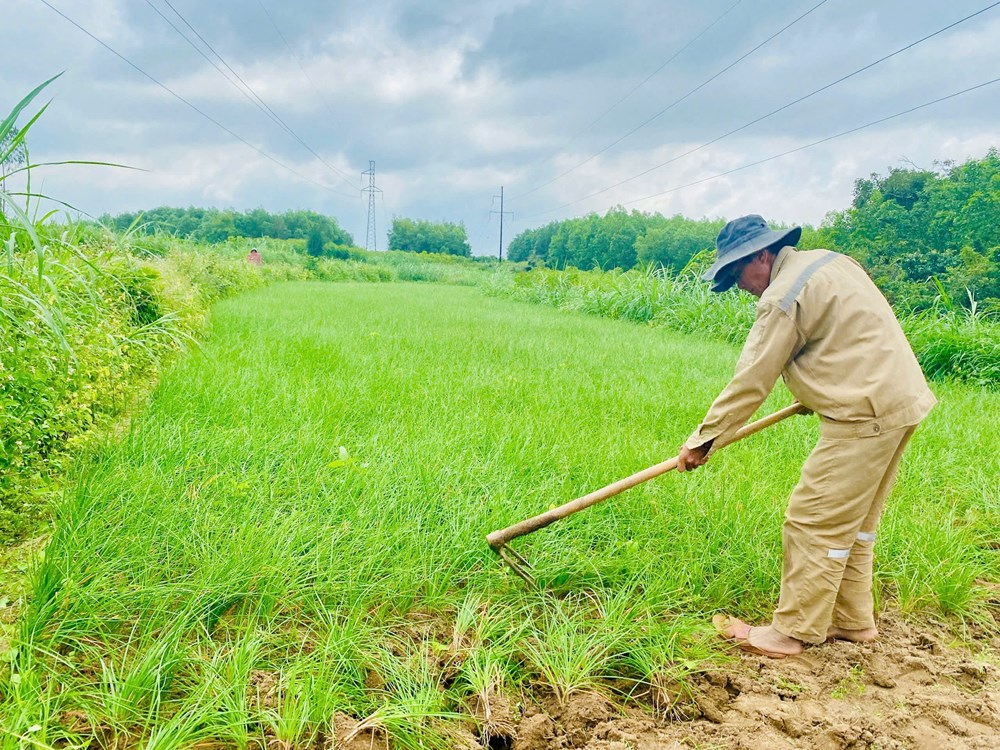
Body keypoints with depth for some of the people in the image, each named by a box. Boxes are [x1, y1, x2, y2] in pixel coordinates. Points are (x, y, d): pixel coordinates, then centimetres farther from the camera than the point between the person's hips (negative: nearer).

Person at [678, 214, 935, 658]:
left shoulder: (784, 296, -15)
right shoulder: (829, 261, 13)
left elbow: (751, 381, -14)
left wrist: (703, 439, -8)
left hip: (864, 414, -10)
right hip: (899, 398, 10)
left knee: (815, 522, -3)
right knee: (854, 522, 18)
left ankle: (792, 632, 4)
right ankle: (853, 620, 27)